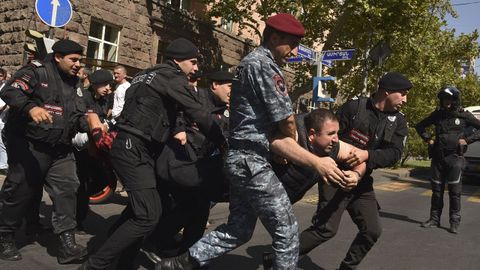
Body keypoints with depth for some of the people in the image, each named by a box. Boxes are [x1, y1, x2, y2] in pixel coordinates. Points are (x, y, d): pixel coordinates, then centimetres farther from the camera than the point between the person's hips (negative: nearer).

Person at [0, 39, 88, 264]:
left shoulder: (73, 83, 15)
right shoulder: (36, 71, -7)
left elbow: (78, 115, 13)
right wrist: (31, 108, -40)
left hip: (60, 149, 6)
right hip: (29, 146, -6)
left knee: (66, 190, -2)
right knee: (20, 192, 4)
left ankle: (66, 244, 2)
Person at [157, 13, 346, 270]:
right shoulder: (262, 64, -13)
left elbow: (273, 131, 13)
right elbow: (287, 120, -13)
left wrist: (316, 162, 8)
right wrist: (290, 136, 13)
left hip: (243, 159, 10)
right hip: (252, 162, -10)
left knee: (239, 229, 19)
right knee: (287, 230, 3)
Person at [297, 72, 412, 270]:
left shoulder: (398, 122, 4)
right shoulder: (353, 107, -8)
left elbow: (394, 154, -9)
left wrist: (367, 155, -26)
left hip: (362, 182, 6)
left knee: (372, 230, 5)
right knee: (326, 228, -13)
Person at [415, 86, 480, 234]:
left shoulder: (464, 115, -3)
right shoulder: (437, 114, 5)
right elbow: (420, 126, 17)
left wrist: (468, 140, -9)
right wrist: (428, 139, 5)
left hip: (455, 157, -3)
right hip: (438, 157, 3)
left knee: (454, 190, -1)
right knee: (436, 189, 8)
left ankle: (454, 222, 9)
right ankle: (434, 218, 18)